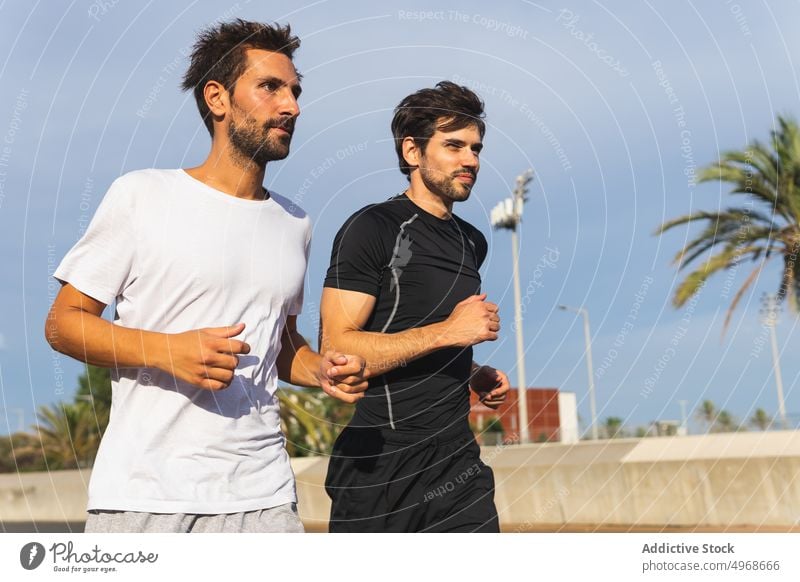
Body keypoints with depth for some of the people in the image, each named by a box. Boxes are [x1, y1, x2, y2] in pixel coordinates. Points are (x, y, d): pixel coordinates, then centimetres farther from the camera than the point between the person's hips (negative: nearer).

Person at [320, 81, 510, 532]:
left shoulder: (472, 242, 17)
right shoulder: (373, 229, -7)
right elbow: (336, 348, -17)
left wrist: (475, 374, 9)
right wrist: (448, 331, -18)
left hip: (458, 459, 7)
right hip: (379, 465, -6)